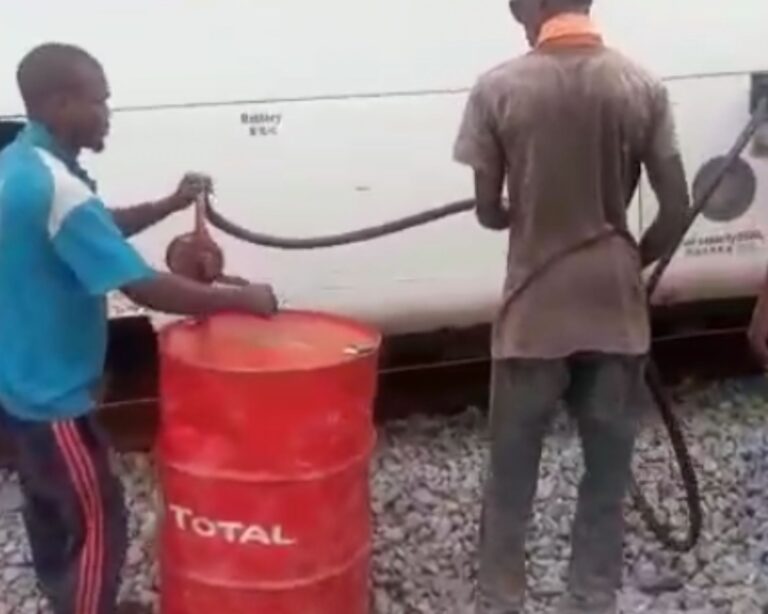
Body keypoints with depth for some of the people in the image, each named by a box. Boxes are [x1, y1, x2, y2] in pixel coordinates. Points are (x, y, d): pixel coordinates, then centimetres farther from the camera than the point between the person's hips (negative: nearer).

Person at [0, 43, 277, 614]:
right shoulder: (55, 187, -27)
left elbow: (97, 230, 18)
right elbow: (144, 287, -29)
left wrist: (171, 204, 8)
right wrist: (241, 299, -20)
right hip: (54, 391, -10)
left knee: (52, 506, 23)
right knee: (96, 518, 3)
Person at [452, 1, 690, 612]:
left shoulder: (499, 89, -10)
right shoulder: (642, 87, -5)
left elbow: (489, 212, -4)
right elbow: (677, 209, -4)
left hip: (534, 311, -1)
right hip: (615, 308, 2)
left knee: (512, 474, 13)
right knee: (608, 474, 15)